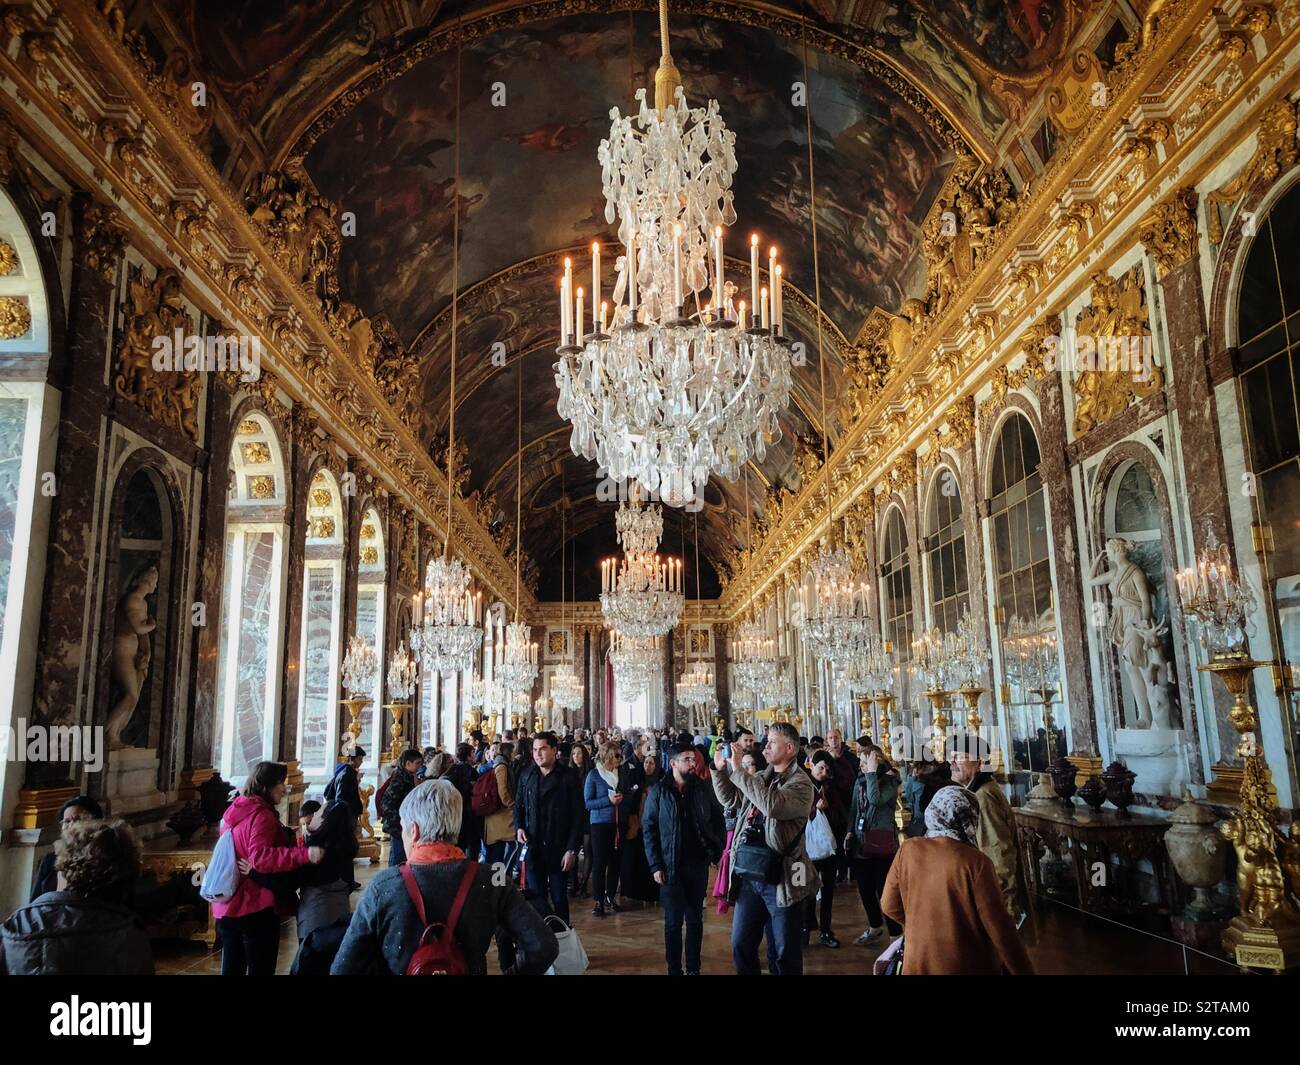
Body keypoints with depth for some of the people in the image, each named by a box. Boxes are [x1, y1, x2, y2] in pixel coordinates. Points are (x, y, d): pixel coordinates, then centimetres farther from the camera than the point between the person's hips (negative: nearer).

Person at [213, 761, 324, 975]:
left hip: (227, 907, 9)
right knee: (260, 970, 2)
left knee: (231, 968, 17)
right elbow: (260, 857, -33)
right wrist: (305, 854, -41)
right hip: (256, 908, -9)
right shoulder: (262, 816, -18)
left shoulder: (234, 812, 11)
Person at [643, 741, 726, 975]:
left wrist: (717, 851, -4)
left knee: (695, 920, 11)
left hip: (698, 865, 2)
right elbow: (648, 830, -4)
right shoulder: (658, 792, -4)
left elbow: (718, 822, 6)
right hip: (671, 867, -2)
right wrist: (655, 866, -8)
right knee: (673, 921, 6)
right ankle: (674, 969, 18)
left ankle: (693, 968, 23)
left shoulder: (703, 789, 1)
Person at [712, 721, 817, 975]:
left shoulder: (800, 782, -12)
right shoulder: (761, 777, 10)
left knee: (784, 954, 6)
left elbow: (772, 805, -30)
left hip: (780, 877, -6)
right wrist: (720, 769, 5)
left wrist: (737, 770, -26)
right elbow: (729, 798, 21)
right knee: (741, 945, 14)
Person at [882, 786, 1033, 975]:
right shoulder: (975, 862, -20)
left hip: (918, 964, 3)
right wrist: (1023, 971, -5)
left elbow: (890, 905, 2)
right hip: (967, 967, -3)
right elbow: (998, 926, -16)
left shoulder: (907, 850, -9)